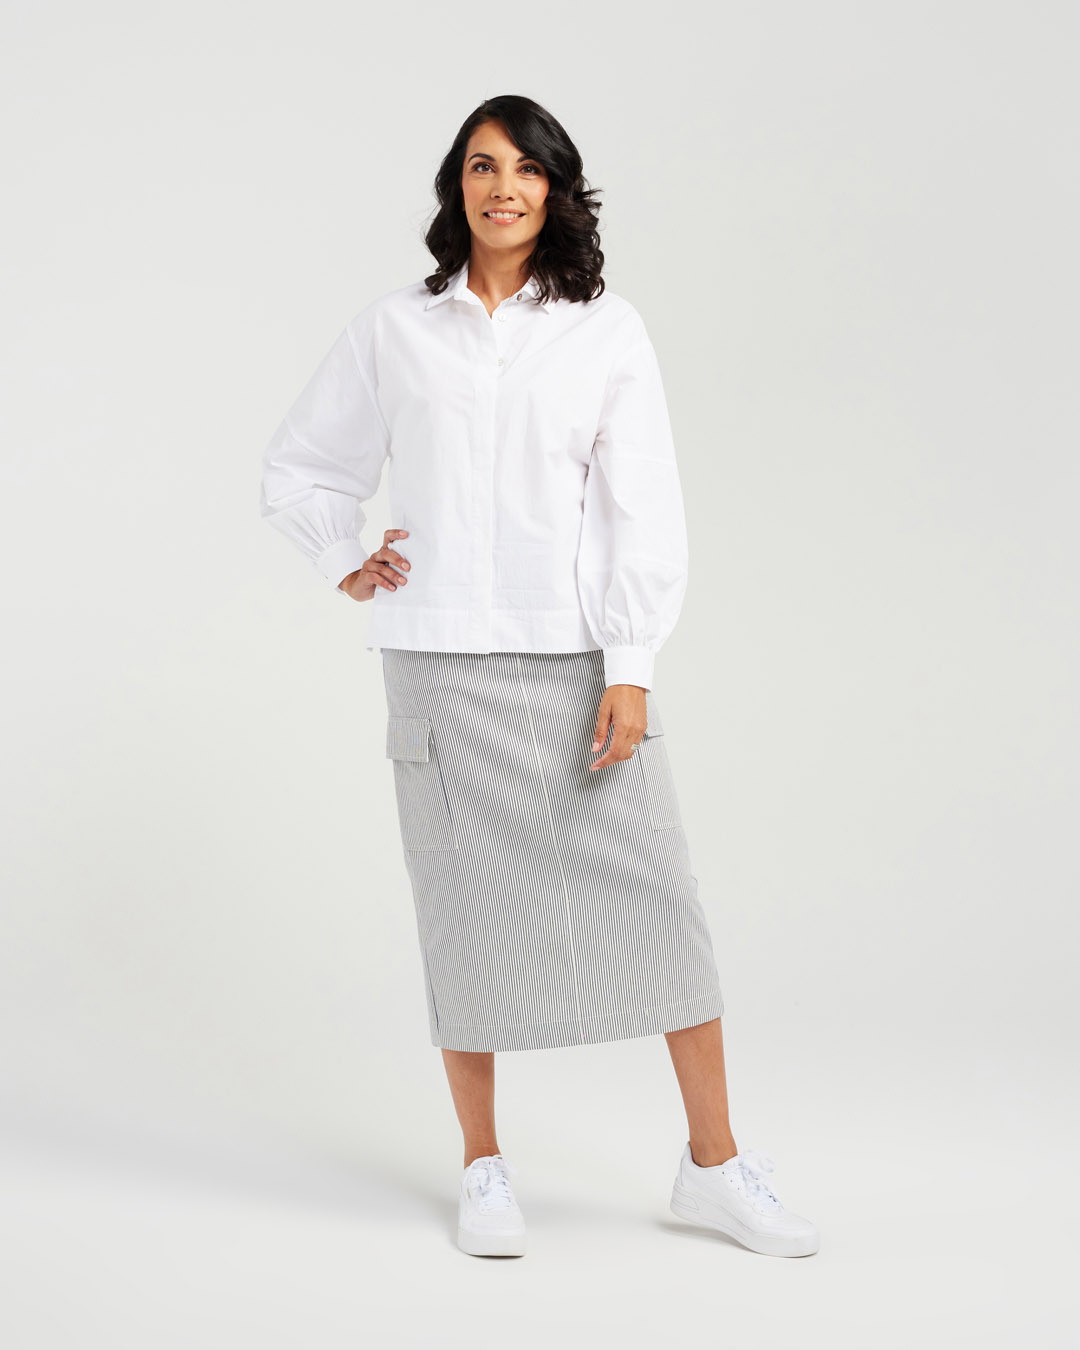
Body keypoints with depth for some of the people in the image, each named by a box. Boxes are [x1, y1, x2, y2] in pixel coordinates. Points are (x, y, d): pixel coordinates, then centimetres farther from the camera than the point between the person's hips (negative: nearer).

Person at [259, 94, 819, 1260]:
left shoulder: (607, 331, 5)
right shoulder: (393, 331, 7)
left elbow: (644, 507, 0)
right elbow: (296, 469, 19)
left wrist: (630, 669, -7)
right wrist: (345, 566, 6)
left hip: (577, 658, 0)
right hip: (442, 660, 0)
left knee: (657, 891, -2)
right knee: (466, 901, 4)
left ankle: (714, 1165, 10)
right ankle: (484, 1172, 18)